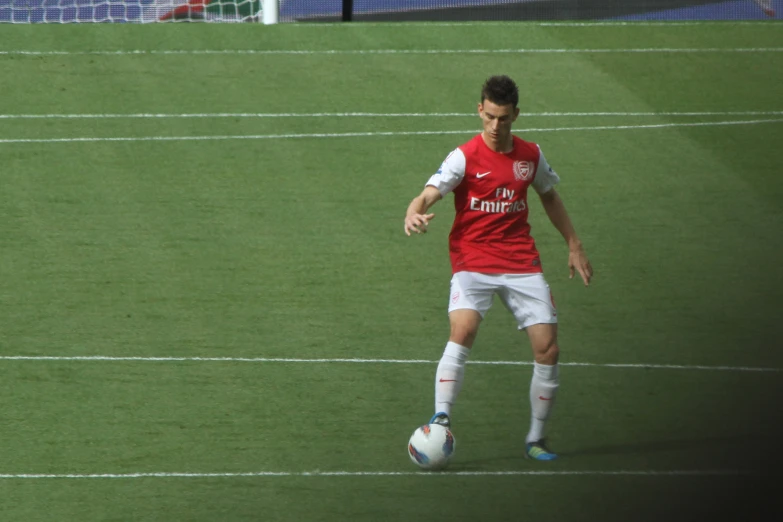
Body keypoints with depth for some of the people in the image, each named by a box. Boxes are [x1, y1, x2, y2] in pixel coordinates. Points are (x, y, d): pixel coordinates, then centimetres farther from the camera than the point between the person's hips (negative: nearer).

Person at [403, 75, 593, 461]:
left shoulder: (530, 155, 7)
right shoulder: (465, 157, -7)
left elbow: (549, 196, 25)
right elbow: (428, 195, -18)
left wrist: (574, 245, 25)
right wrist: (413, 214, -42)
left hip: (521, 263, 4)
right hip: (472, 261, -4)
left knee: (547, 349, -4)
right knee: (463, 330, -29)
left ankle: (536, 438, 11)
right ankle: (441, 420, -28)